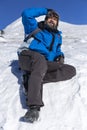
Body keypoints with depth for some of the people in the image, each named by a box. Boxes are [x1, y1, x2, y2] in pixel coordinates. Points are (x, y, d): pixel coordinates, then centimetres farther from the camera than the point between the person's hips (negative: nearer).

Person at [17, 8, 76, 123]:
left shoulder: (58, 35, 28)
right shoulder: (35, 27, 16)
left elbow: (57, 51, 31)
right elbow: (26, 14, 2)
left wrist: (60, 56, 6)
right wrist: (45, 11, 11)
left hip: (45, 63, 5)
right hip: (28, 56, -4)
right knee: (39, 59, -42)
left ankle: (32, 79, -34)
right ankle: (34, 107, -57)